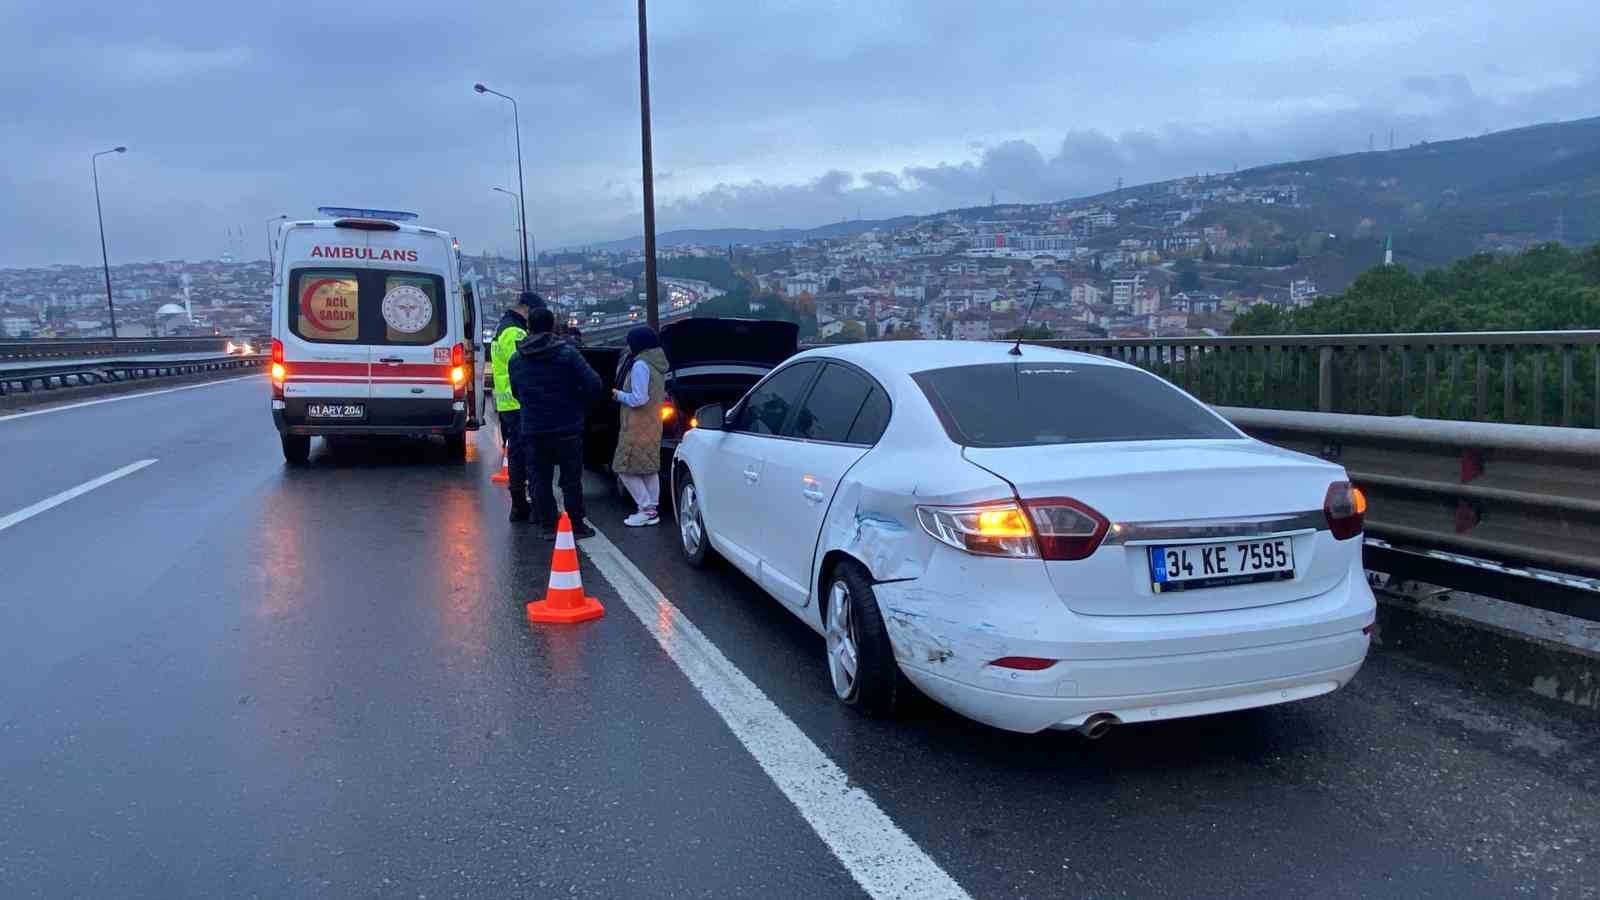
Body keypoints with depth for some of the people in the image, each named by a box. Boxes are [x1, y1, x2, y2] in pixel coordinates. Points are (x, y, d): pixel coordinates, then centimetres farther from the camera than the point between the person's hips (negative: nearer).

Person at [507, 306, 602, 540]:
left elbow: (516, 393, 16)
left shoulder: (516, 361, 6)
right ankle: (576, 526, 11)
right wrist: (578, 400, 6)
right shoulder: (567, 353, -8)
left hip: (532, 430, 3)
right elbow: (593, 384, -12)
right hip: (566, 429, -2)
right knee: (571, 479, 7)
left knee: (540, 479, 10)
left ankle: (548, 526, 9)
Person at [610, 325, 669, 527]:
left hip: (639, 425, -9)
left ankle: (647, 509, -4)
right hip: (653, 423, 9)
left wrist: (619, 395, -7)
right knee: (650, 468, 13)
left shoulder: (640, 365, -18)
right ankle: (652, 509, 17)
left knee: (626, 469, -3)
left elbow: (638, 398, -22)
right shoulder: (657, 364, 10)